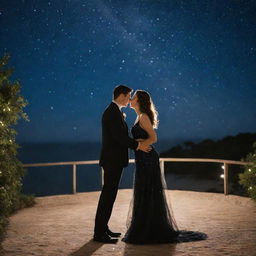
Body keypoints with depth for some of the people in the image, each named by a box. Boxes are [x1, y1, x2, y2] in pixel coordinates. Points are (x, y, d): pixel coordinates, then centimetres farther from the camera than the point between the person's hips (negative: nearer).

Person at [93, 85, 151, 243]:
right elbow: (119, 136, -22)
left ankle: (103, 228, 21)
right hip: (113, 160, -11)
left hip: (113, 160, 11)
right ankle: (99, 233, -5)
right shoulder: (113, 112, -15)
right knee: (108, 195, -8)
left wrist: (136, 143, 16)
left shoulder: (114, 111, 17)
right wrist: (138, 145, -16)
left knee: (109, 195, 14)